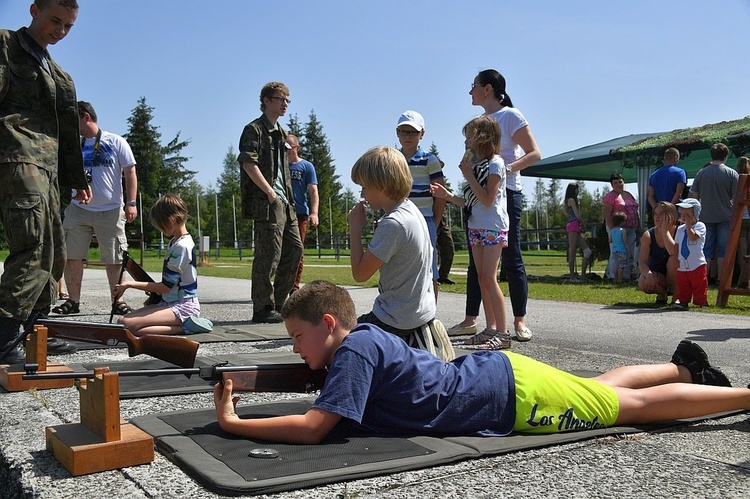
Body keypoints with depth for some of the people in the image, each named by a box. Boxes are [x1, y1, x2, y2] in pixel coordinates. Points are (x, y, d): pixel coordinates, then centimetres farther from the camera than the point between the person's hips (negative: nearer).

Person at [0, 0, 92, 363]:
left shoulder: (58, 74, 28)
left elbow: (66, 130, 30)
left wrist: (78, 179, 28)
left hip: (46, 168, 9)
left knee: (53, 254, 8)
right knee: (33, 248, -20)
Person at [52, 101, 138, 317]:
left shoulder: (116, 142, 2)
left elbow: (130, 172, 0)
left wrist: (131, 203, -8)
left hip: (111, 211, -3)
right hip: (78, 209, 3)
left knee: (114, 259, 1)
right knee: (71, 257, -1)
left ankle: (117, 301, 11)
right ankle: (73, 301, 7)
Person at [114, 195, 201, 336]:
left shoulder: (182, 246, -16)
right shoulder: (174, 242, 15)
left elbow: (166, 286, -15)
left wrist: (130, 284, -9)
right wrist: (153, 291, 8)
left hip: (183, 307, -10)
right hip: (169, 302, 10)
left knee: (128, 324, -24)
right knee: (122, 320, -3)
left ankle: (184, 327, -17)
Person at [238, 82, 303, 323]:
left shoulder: (281, 132, 22)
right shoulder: (254, 129, -5)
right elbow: (248, 163, -16)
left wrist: (288, 196, 14)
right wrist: (270, 192, -17)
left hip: (284, 202, 9)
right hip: (265, 202, -9)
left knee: (294, 249, 10)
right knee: (269, 254, -8)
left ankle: (278, 303, 18)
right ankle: (262, 309, 0)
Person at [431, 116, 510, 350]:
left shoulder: (495, 163, -7)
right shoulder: (476, 163, 16)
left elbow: (487, 199, -17)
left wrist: (468, 175, -12)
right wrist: (447, 195, 5)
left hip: (493, 228, -8)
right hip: (476, 227, 8)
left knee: (489, 278, -14)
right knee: (482, 279, 6)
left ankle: (502, 333, -12)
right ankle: (491, 328, 10)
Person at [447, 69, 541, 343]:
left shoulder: (510, 116, -4)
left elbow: (535, 153, -10)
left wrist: (508, 168, -26)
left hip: (506, 194, -7)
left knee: (511, 259, -4)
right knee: (476, 261, 8)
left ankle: (520, 321, 4)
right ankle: (470, 320, 13)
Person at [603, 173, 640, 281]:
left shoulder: (629, 195, 18)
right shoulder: (610, 196, -5)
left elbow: (635, 212, 22)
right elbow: (607, 215, -12)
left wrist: (638, 227, 15)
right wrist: (612, 230, -20)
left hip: (631, 230, 8)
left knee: (630, 255, 8)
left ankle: (626, 276, 15)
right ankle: (613, 276, -5)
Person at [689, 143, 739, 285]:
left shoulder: (701, 173, 1)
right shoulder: (732, 174, -6)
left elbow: (694, 196, 4)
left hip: (706, 216, 2)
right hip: (725, 217, -2)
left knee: (706, 250, 8)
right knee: (723, 251, 5)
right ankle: (721, 280, 8)